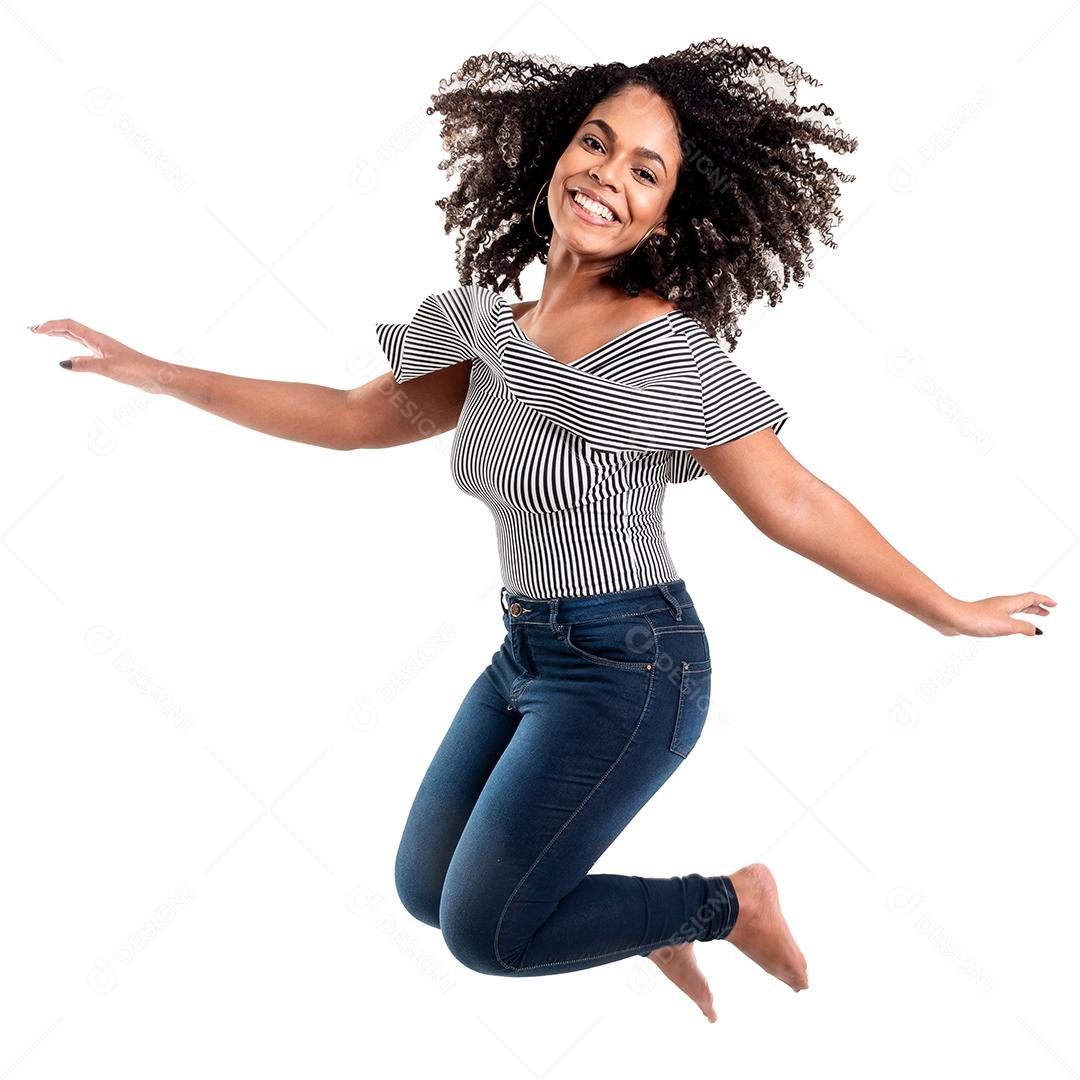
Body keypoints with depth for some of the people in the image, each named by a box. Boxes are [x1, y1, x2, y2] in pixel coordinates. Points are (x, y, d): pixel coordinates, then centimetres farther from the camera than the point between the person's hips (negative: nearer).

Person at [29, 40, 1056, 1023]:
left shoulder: (668, 354, -20)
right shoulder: (489, 330, 1)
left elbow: (796, 504, -13)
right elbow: (358, 417, 8)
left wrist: (951, 611, -8)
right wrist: (157, 373, 9)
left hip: (628, 668, -7)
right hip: (527, 652, 7)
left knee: (486, 931, -2)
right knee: (426, 885, 17)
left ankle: (731, 902, 16)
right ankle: (652, 925, 35)